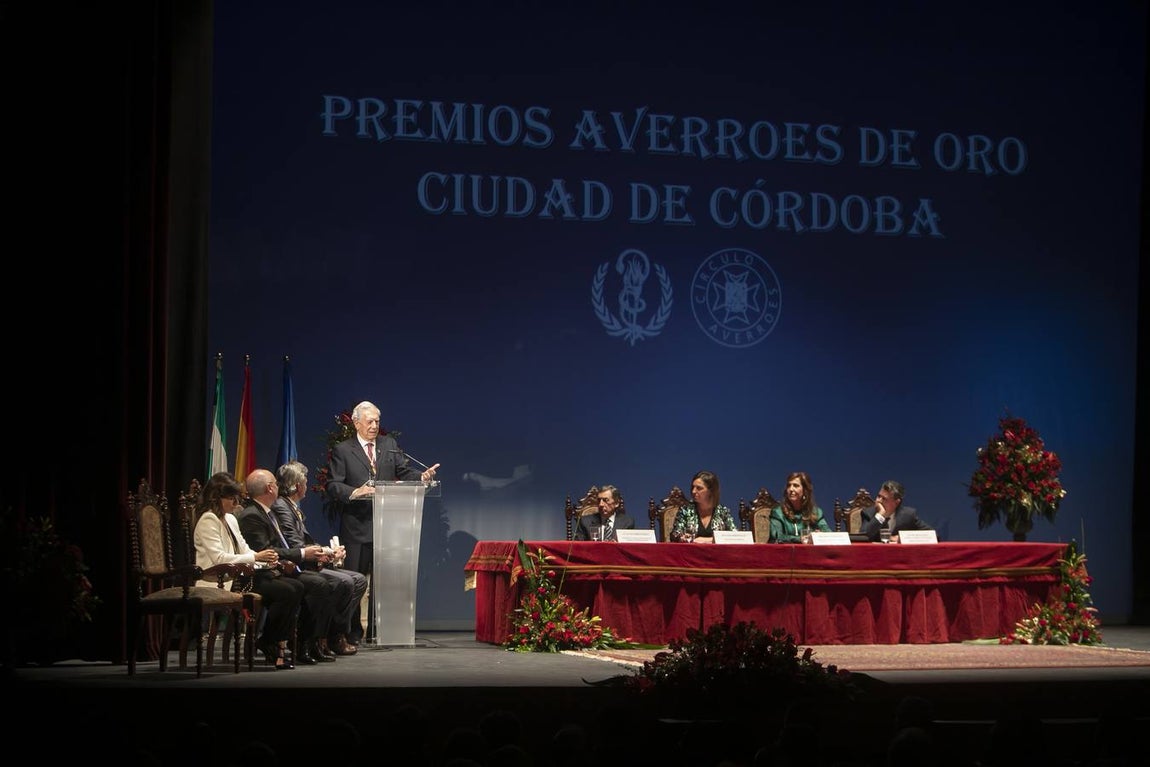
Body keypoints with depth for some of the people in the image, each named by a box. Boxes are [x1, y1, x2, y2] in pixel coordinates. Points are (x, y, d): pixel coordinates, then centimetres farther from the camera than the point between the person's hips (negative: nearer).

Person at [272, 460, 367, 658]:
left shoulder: (294, 508, 21)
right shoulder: (280, 507, -11)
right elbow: (295, 547, -19)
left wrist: (330, 552, 2)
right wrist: (328, 553, -11)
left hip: (310, 564, 11)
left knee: (359, 580, 1)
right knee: (344, 582, -25)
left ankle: (337, 634, -3)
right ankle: (331, 639, -14)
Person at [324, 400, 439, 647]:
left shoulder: (389, 445, 13)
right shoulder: (342, 451, 2)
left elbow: (403, 472, 7)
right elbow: (333, 486, -4)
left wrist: (422, 476, -13)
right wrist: (354, 492, -21)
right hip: (356, 526, -3)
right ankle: (353, 633, 5)